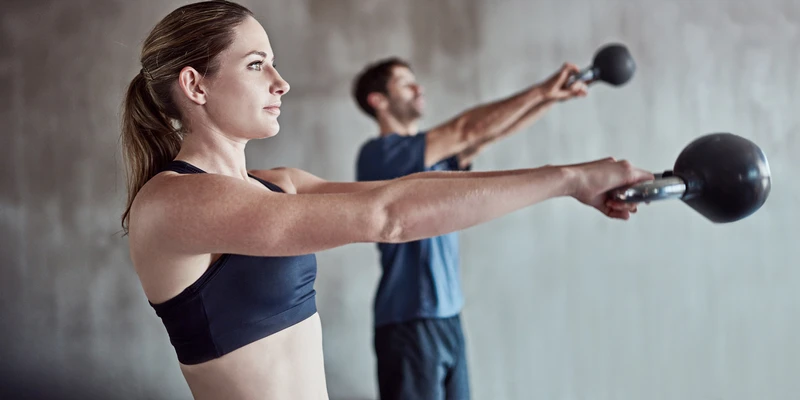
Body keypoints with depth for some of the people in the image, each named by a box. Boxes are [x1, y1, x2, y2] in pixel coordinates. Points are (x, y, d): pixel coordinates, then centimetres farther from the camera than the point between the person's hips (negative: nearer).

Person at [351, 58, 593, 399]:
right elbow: (467, 130, -17)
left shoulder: (434, 153, 15)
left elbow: (493, 133, 8)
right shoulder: (379, 154, -11)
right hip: (409, 322, -9)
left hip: (447, 318, 9)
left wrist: (555, 96, -4)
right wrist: (541, 90, -16)